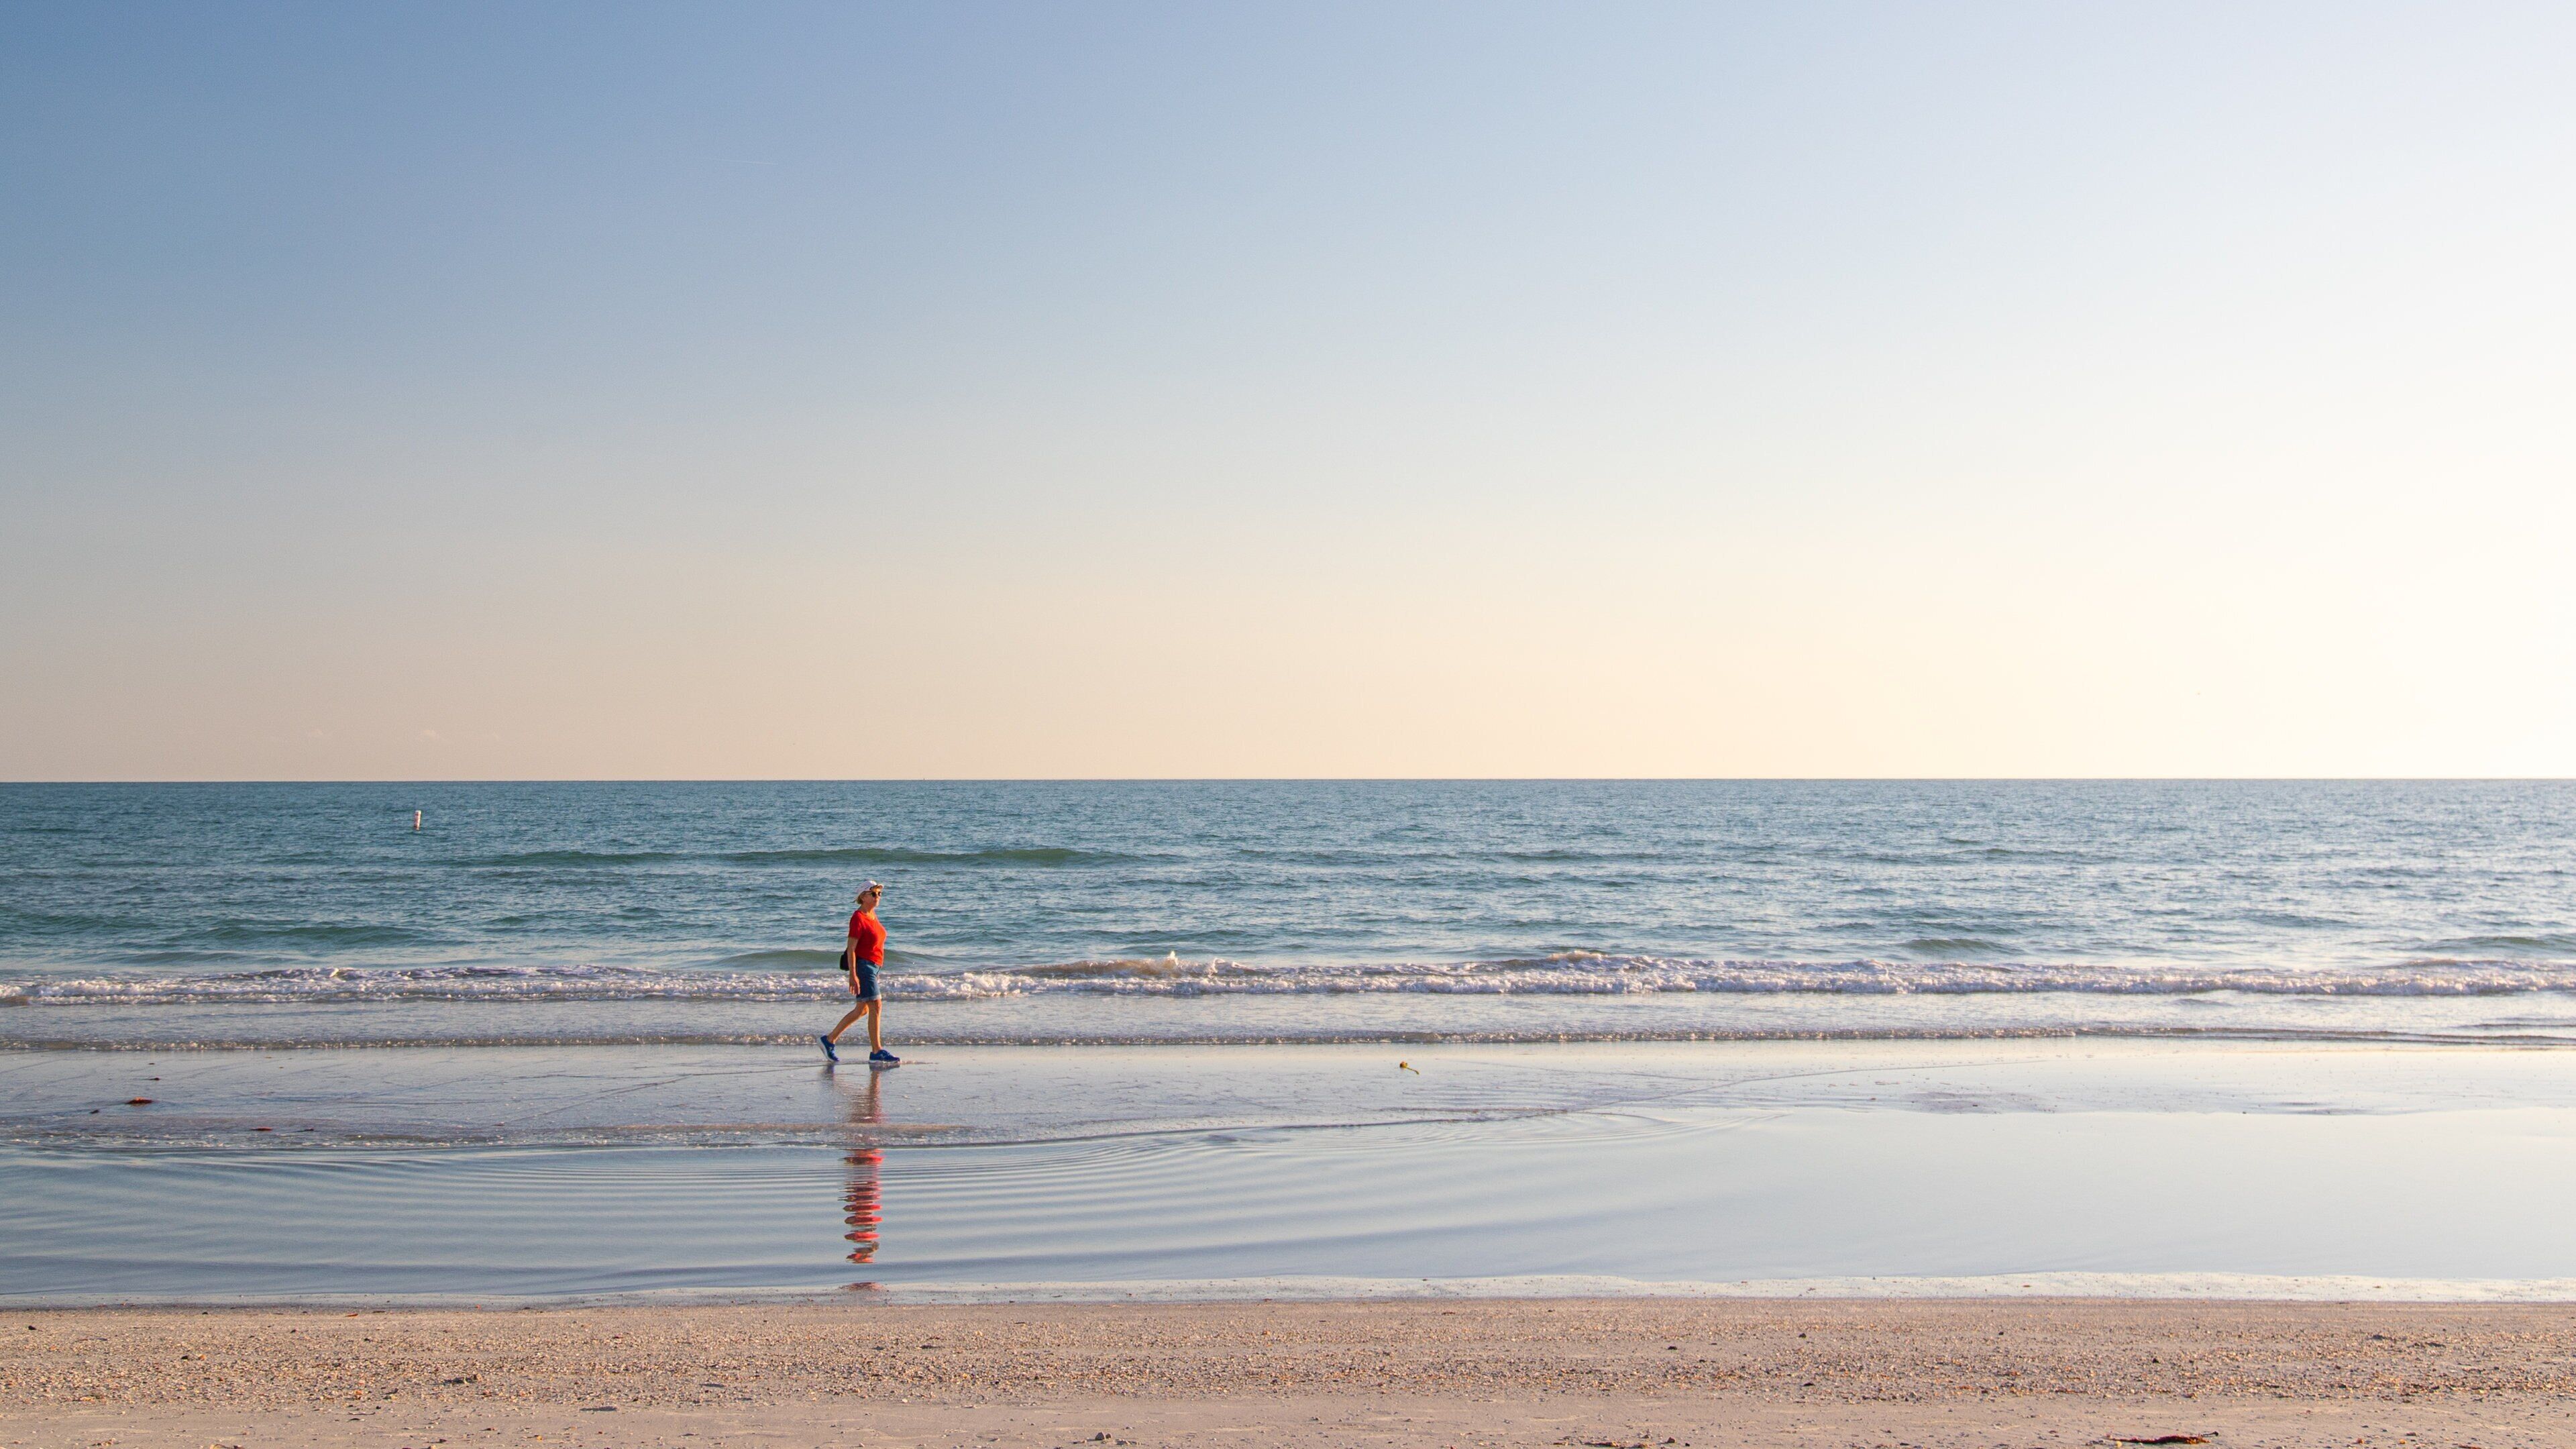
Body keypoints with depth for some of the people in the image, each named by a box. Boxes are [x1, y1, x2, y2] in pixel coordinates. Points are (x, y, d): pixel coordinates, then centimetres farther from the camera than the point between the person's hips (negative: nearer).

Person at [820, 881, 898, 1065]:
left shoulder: (872, 915, 14)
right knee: (876, 1006, -12)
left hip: (872, 966, 10)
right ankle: (876, 1052, -10)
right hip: (862, 965, -10)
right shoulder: (858, 918, -13)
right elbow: (851, 948, -17)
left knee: (862, 1010, 14)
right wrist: (853, 975, -22)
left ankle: (830, 1039, 23)